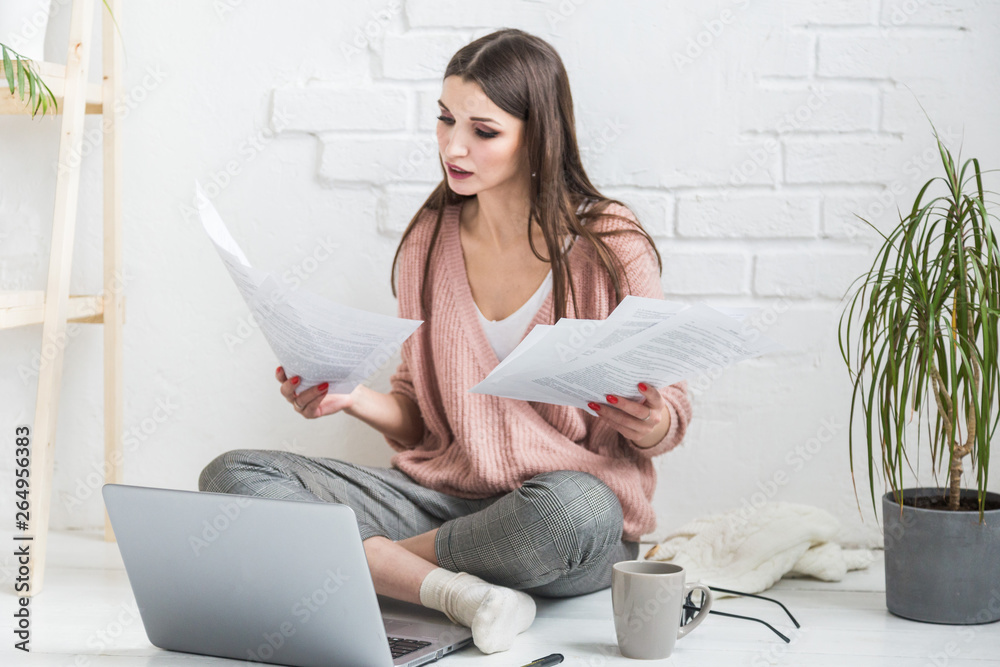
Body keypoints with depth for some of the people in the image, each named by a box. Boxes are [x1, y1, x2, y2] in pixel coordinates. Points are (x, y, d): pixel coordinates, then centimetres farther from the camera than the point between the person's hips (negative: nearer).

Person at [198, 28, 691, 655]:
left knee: (571, 509, -42)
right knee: (233, 475, -13)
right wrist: (353, 398, -9)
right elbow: (419, 415, 12)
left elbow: (671, 409, 0)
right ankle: (458, 591, -28)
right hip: (443, 496, 4)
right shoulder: (429, 241, 7)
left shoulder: (611, 245, -5)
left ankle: (363, 560, -17)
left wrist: (652, 425, -23)